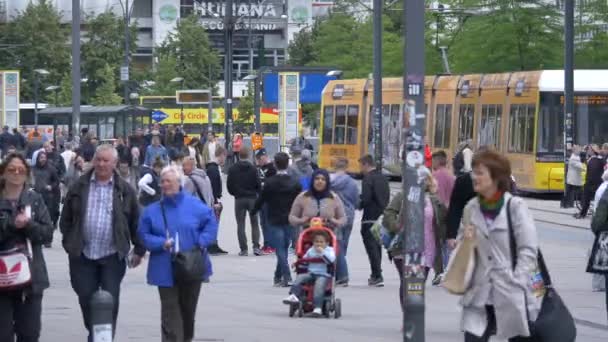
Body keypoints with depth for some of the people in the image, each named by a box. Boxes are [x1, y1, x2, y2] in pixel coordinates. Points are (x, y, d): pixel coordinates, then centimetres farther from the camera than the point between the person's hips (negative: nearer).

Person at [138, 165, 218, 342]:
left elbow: (210, 223, 3)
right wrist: (161, 243, -15)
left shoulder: (194, 205, -1)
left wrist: (201, 243, -10)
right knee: (170, 310, -7)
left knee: (188, 308, 15)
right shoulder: (152, 211, 2)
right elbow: (144, 235, 2)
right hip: (166, 271, -1)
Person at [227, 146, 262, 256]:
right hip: (252, 198, 0)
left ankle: (243, 249, -1)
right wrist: (257, 192, 15)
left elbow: (229, 185, -1)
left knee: (240, 224, 5)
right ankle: (256, 246, -2)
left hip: (239, 199, 0)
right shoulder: (253, 168, -8)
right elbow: (258, 184, -6)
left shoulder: (233, 169, -3)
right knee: (254, 224, 9)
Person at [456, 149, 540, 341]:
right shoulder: (471, 208, 7)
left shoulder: (515, 206, -7)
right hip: (480, 295, 4)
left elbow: (529, 250, -9)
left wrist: (515, 282, -14)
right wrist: (466, 241, -2)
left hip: (512, 296, -4)